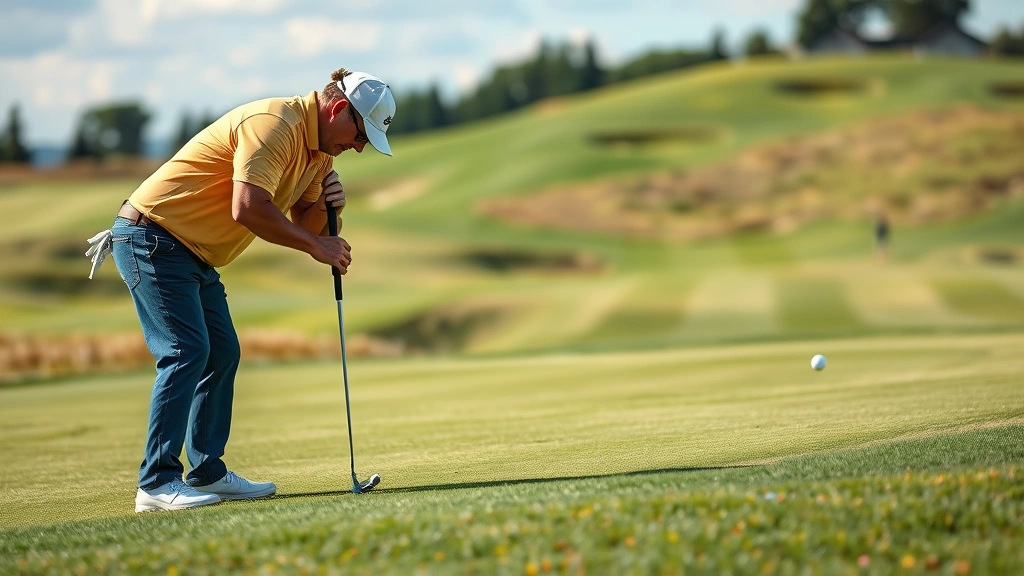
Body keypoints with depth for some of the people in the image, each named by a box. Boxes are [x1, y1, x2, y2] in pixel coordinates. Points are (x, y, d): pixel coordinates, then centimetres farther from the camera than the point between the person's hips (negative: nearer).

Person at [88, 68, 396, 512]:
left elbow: (304, 226, 12)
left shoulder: (319, 150, 10)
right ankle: (157, 484, -17)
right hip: (152, 235, -10)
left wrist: (326, 204, -10)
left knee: (223, 354, 8)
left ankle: (207, 472, 14)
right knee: (186, 352, -16)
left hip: (194, 254, 10)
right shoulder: (274, 124, -22)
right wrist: (317, 246, -20)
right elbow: (248, 210, -30)